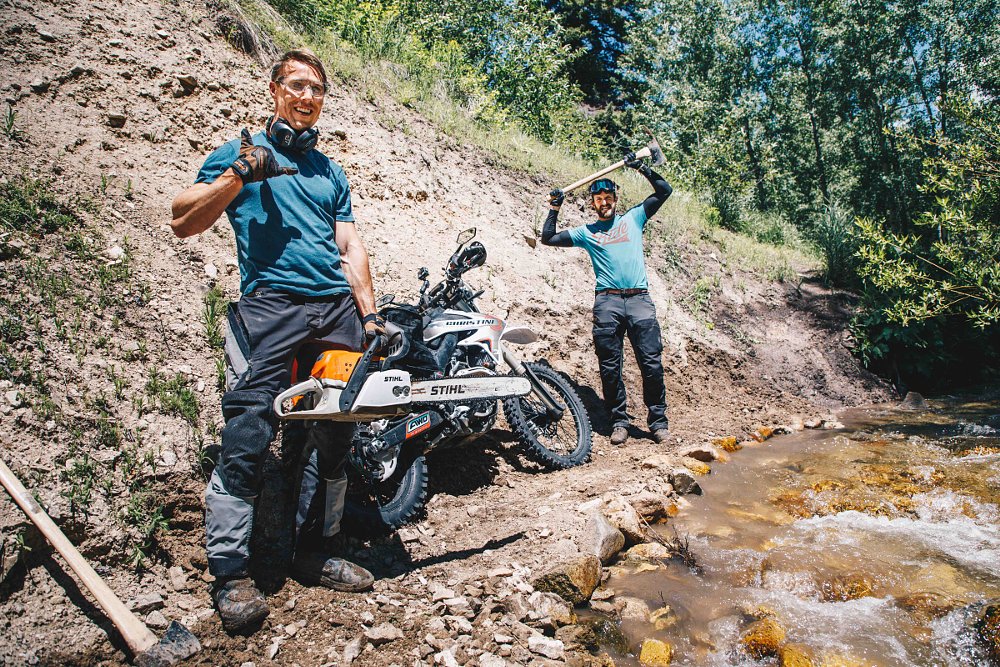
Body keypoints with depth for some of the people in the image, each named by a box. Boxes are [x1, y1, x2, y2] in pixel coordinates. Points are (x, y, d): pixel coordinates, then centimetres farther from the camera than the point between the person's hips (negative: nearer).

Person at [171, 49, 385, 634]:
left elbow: (350, 245, 18)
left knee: (336, 435, 5)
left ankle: (312, 553, 18)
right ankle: (231, 573, -2)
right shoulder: (240, 152, 12)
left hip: (339, 306, 5)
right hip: (271, 301, -4)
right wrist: (238, 175, -11)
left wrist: (369, 314, 6)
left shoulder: (330, 171, 25)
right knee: (249, 432, -13)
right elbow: (183, 222, 2)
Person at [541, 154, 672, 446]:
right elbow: (548, 238, 14)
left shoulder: (633, 218, 17)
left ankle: (658, 420, 5)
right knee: (610, 366, 0)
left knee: (652, 362, -4)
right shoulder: (586, 232, 17)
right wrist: (554, 209, 8)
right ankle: (619, 421, 10)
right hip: (607, 301, 1)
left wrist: (642, 168, 6)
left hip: (639, 299, 0)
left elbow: (664, 191, 14)